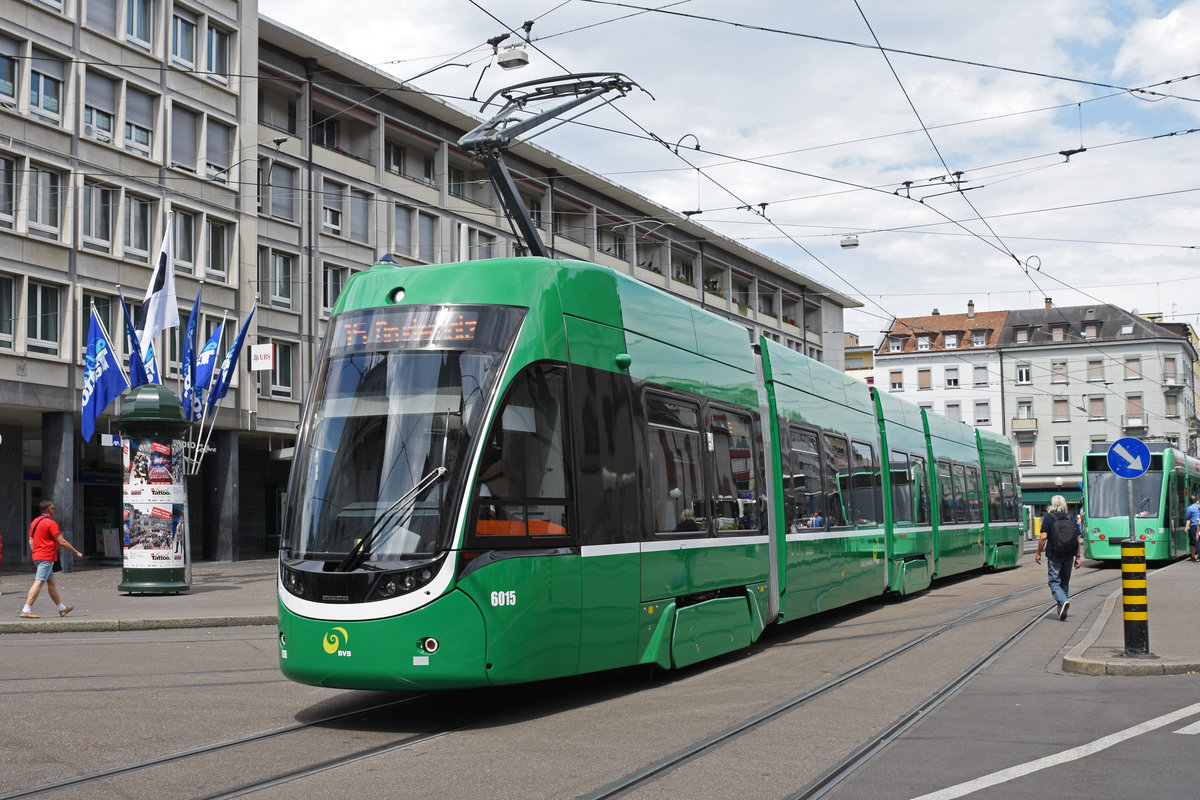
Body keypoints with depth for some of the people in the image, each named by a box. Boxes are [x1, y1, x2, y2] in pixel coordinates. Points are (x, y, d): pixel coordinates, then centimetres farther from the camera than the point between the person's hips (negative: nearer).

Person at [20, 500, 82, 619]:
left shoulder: (34, 522, 13)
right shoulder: (51, 523, -13)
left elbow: (31, 541, 17)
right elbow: (62, 542, -13)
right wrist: (76, 552, -4)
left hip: (37, 556, 10)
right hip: (47, 557, -9)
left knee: (51, 582, 14)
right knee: (39, 582, -11)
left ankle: (62, 608, 21)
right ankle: (26, 610, -15)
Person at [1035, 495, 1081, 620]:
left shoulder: (1048, 518, -5)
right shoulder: (1071, 519, 6)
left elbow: (1043, 537, -12)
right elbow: (1077, 540, 4)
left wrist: (1039, 553, -3)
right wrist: (1078, 557, 9)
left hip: (1054, 555, -4)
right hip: (1069, 555, 4)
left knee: (1054, 582, 0)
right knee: (1065, 582, 13)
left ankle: (1063, 601, -26)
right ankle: (1061, 611, 17)